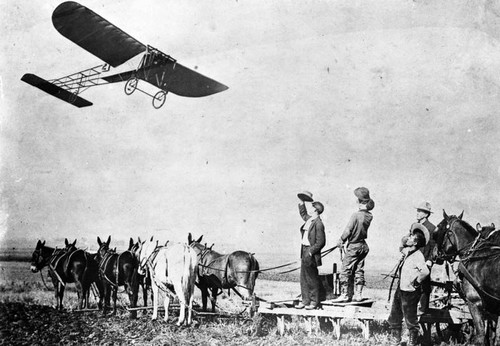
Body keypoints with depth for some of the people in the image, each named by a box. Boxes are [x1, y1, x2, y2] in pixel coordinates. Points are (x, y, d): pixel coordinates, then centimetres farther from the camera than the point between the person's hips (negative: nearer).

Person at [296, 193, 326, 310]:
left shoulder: (318, 224, -16)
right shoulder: (309, 219, 9)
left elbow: (320, 242, -17)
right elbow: (303, 214, 34)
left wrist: (310, 252, -17)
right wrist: (301, 203, 24)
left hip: (311, 253, -9)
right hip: (304, 251, 9)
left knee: (312, 278, 1)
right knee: (304, 277, 12)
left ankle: (314, 301, 11)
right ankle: (305, 300, 20)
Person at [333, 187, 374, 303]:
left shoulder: (356, 215, -20)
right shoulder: (369, 216, -1)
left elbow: (348, 230, -18)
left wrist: (341, 240, -1)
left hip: (353, 246, -7)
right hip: (364, 245, 7)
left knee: (345, 270, 1)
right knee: (359, 270, 13)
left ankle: (344, 294, 2)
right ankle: (358, 294, 15)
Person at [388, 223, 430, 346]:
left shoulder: (418, 256, -19)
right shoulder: (406, 252, 5)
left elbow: (425, 271, -33)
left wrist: (417, 282, -22)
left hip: (410, 292, -9)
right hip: (400, 289, 9)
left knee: (410, 318, 6)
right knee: (394, 317, 17)